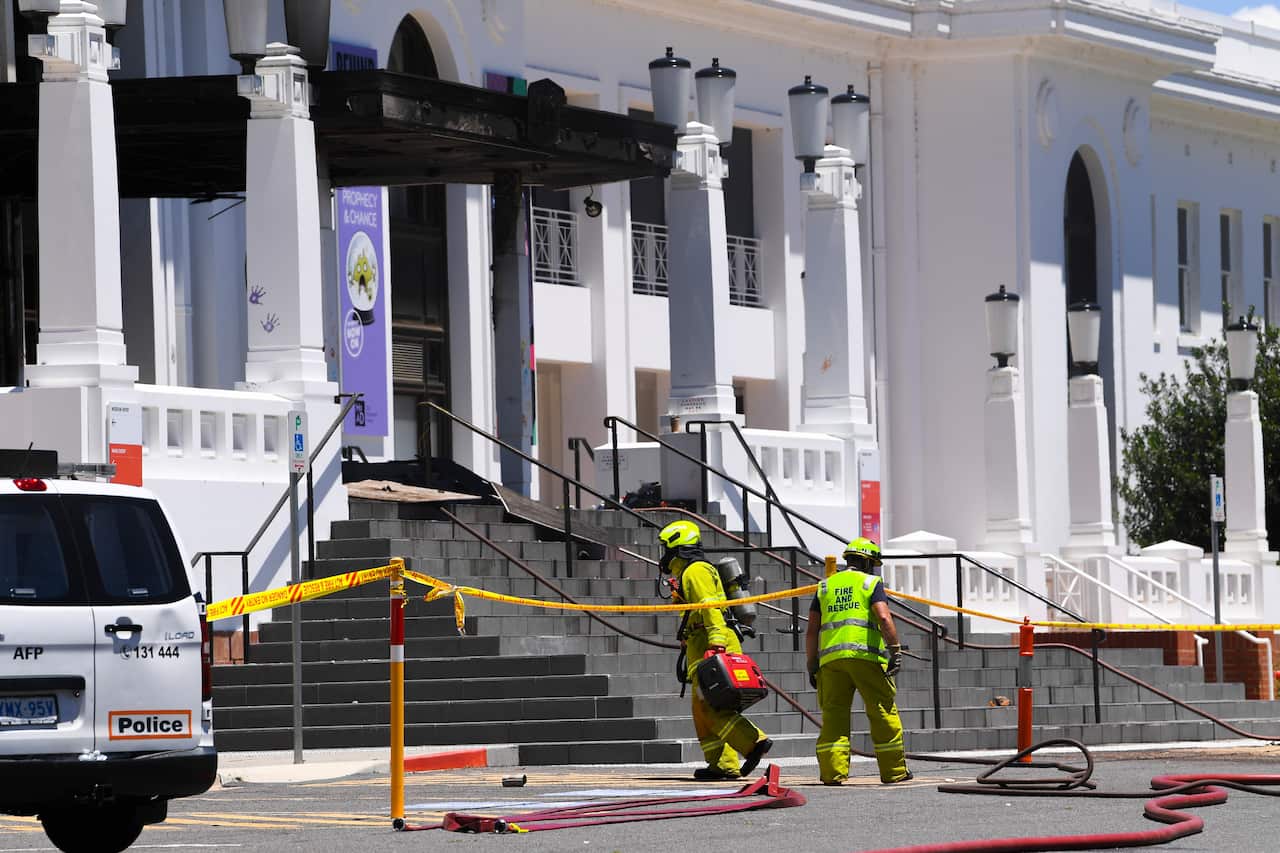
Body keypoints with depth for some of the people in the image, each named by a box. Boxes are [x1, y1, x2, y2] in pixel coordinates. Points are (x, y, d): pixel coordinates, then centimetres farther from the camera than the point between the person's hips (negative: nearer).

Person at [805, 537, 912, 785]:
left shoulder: (825, 587, 20)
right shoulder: (871, 583, 8)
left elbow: (812, 630, 15)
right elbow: (884, 618, -8)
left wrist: (812, 666, 18)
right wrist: (895, 651, -8)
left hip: (831, 658, 3)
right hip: (866, 655, -3)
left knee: (834, 715, 4)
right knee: (883, 713, 4)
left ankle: (832, 771, -5)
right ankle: (893, 771, 7)